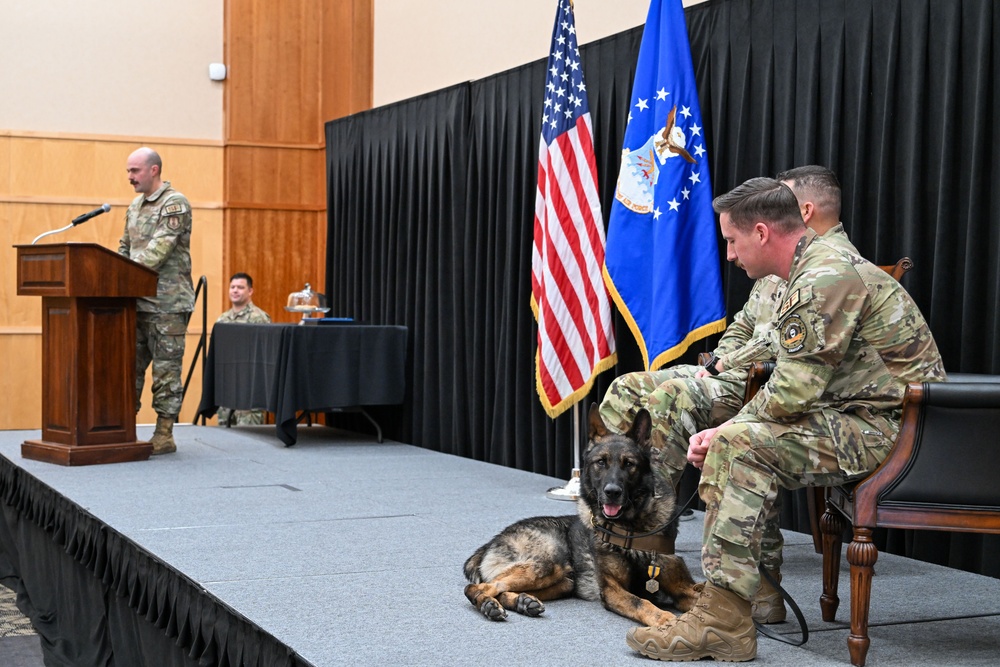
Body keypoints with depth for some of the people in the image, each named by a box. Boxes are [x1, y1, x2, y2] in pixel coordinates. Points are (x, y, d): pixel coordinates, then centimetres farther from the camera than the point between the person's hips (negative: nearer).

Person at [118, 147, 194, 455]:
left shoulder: (175, 203, -9)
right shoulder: (135, 206, 17)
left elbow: (159, 248, -19)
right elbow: (125, 247, 22)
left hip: (167, 302, -8)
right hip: (137, 300, 8)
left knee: (166, 368, -2)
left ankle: (164, 435, 3)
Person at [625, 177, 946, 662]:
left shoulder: (824, 279, -19)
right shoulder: (817, 268, 16)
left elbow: (792, 393, -23)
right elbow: (796, 384, 15)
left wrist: (725, 429, -5)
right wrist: (721, 432, 4)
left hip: (887, 430, -11)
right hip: (864, 423, 11)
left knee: (743, 445, -23)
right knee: (729, 443, 11)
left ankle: (723, 620, -22)